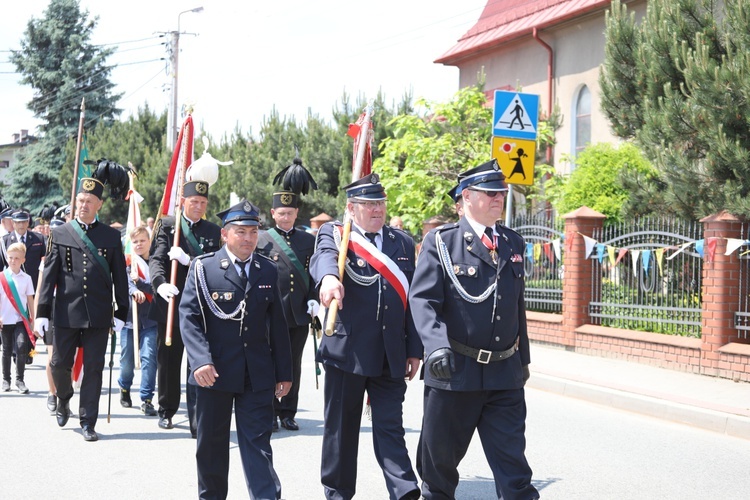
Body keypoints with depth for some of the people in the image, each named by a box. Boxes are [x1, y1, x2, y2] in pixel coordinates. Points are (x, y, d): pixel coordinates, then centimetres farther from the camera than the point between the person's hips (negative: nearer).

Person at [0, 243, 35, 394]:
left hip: (21, 319, 0)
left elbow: (30, 299, 7)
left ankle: (19, 380, -4)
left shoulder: (26, 278, 3)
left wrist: (32, 318, 6)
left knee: (21, 347, -14)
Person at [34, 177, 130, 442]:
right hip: (67, 313, 0)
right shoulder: (60, 234, 5)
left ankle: (88, 422, 11)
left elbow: (120, 277, 7)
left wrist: (121, 312, 3)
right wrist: (42, 312, -4)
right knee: (59, 364, 7)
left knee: (94, 368, 2)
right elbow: (48, 275, 2)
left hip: (98, 315, 0)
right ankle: (64, 401, 37)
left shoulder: (111, 236, 6)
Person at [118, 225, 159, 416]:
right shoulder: (126, 262, 3)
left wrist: (139, 282, -19)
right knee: (127, 358, 8)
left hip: (150, 318, 0)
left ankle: (147, 399, -4)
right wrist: (134, 291, -33)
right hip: (129, 315, 0)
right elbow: (124, 281, -14)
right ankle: (124, 388, 36)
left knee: (149, 356, -10)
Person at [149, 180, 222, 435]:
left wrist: (188, 259, -17)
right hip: (170, 306, 0)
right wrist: (161, 284, -28)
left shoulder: (214, 232, 8)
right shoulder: (166, 225, 5)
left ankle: (197, 421, -7)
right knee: (168, 362, 12)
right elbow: (155, 259, -8)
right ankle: (167, 411, 29)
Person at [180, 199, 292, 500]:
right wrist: (200, 360, -22)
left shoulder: (268, 271, 7)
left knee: (258, 442, -1)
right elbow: (188, 316, -8)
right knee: (211, 443, 11)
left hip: (258, 375, 1)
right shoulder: (203, 268, -3)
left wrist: (284, 373, 8)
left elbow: (277, 325, 9)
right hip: (215, 371, -1)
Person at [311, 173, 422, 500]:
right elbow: (324, 256, -25)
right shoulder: (334, 234, 0)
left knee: (390, 427, 1)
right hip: (346, 351, -2)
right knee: (341, 427, 9)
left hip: (391, 357, 2)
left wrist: (414, 350, 7)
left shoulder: (403, 243, 11)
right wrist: (329, 277, -49)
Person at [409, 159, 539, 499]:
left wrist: (522, 357, 19)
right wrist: (437, 346, -29)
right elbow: (423, 300, -13)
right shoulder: (440, 242, -4)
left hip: (505, 373, 3)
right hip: (454, 370, -3)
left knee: (512, 460, 1)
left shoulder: (513, 243, 11)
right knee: (441, 455, 13)